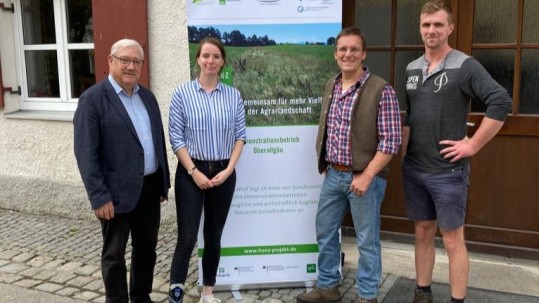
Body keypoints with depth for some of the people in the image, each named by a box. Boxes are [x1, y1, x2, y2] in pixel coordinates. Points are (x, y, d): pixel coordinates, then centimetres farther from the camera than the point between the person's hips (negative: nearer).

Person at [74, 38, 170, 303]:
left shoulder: (147, 96, 10)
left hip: (150, 187, 7)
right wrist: (99, 197, -18)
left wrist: (163, 183, 12)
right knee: (114, 254, 9)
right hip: (118, 192, -6)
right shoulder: (92, 99, -10)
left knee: (146, 249, 18)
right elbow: (86, 153, -15)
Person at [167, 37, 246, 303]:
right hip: (191, 172, -2)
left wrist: (229, 169, -7)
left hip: (223, 173, 3)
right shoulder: (182, 93, -5)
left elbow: (240, 135, 4)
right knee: (187, 238, -5)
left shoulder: (233, 95, 2)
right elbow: (175, 136, -6)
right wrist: (194, 171, -12)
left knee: (214, 235, 11)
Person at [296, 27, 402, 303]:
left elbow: (391, 140, -15)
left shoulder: (381, 90, -13)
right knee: (325, 232, 15)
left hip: (364, 177, -6)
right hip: (333, 175, 7)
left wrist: (366, 176, -18)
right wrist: (324, 164, 14)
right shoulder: (330, 86, 8)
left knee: (367, 240, 7)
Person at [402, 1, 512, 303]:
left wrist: (472, 145, -17)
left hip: (448, 171, -5)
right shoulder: (412, 68, 9)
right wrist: (403, 153, 10)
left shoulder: (464, 66, -9)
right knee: (423, 233, 15)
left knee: (453, 240, 3)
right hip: (413, 168, 6)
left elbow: (501, 102, -17)